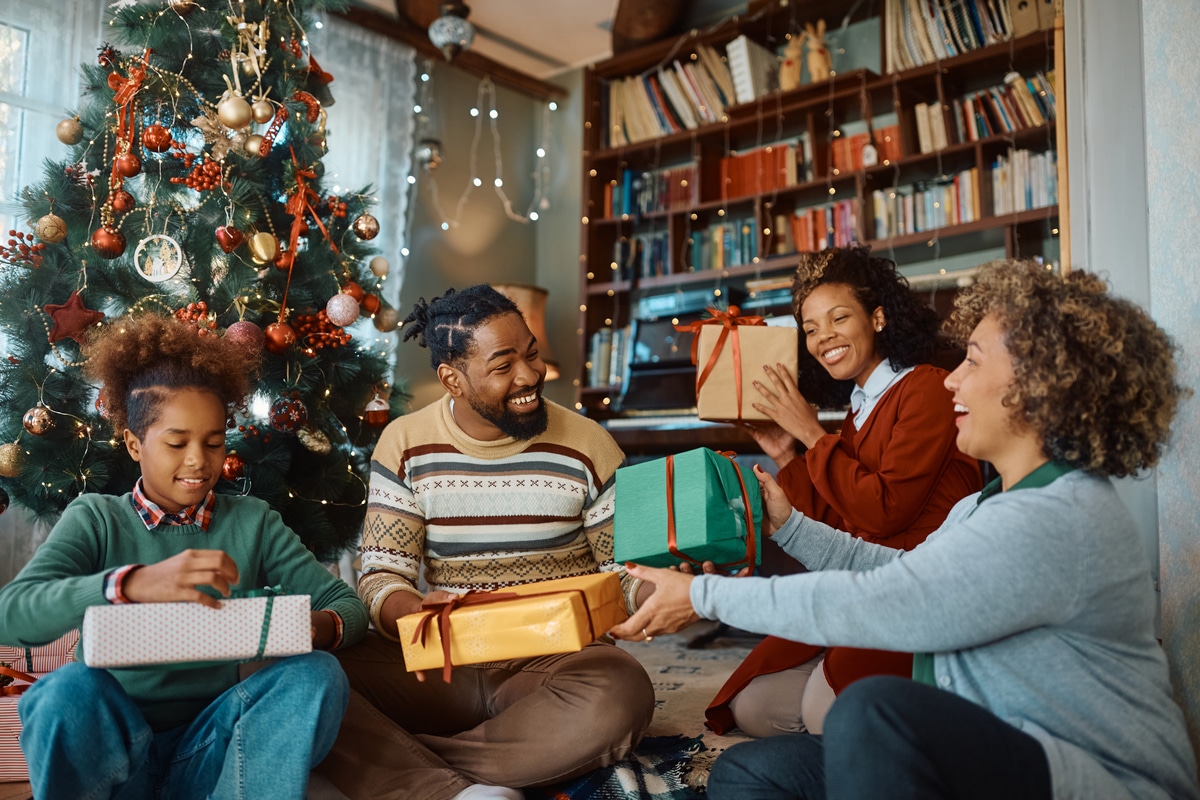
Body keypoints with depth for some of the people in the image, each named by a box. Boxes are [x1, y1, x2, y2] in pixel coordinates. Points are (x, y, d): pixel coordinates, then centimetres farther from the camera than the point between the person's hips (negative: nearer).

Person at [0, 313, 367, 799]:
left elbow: (347, 604, 0)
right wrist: (131, 584, -35)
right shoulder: (95, 519, 2)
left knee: (317, 674, -24)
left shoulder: (252, 522, 6)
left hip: (210, 750, 2)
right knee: (72, 687, -32)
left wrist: (319, 627, -26)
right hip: (107, 747, -1)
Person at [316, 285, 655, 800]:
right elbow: (381, 576, -1)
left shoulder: (586, 445, -1)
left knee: (621, 696, -35)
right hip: (437, 662, 1)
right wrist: (414, 613, -26)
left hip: (555, 660, 0)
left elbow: (624, 568, 4)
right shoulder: (405, 446, 2)